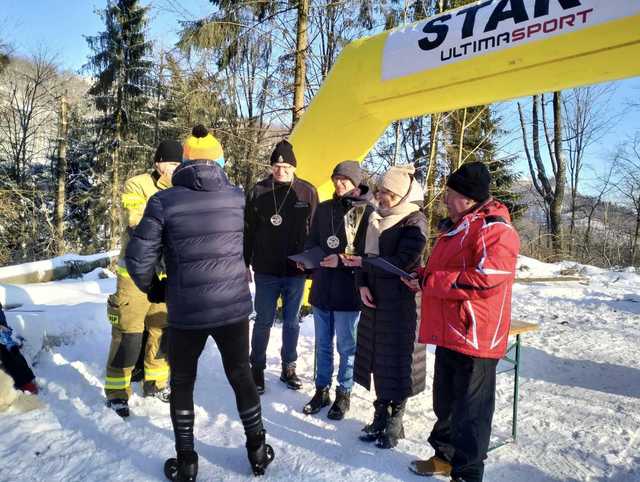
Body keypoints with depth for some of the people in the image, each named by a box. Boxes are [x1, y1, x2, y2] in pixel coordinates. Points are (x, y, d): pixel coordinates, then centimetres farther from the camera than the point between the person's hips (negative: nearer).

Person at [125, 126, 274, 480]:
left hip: (186, 312, -2)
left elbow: (138, 258, -9)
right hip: (234, 306, 2)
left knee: (182, 384, 18)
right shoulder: (237, 197, -3)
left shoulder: (164, 202, -10)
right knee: (241, 376, 20)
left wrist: (153, 288, 9)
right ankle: (257, 450, 33)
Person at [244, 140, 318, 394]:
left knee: (292, 322, 14)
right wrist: (244, 262, 1)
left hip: (296, 270, 1)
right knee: (263, 321, 9)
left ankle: (289, 367, 30)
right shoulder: (258, 191, -2)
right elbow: (248, 229, 2)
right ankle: (257, 368, 25)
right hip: (265, 270, -1)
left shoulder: (308, 192, -1)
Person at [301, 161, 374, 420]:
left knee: (347, 347, 10)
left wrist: (342, 261, -20)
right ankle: (322, 389, 33)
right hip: (322, 288, 5)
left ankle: (344, 393, 27)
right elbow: (312, 241, 15)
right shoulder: (323, 209, 9)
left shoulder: (367, 212, -7)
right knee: (323, 344, 17)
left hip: (348, 291, -5)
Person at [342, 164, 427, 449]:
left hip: (400, 303, -6)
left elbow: (402, 261, -18)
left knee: (396, 361, 3)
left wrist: (364, 263, -14)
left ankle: (394, 422, 19)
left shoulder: (415, 221, -10)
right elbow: (365, 254, 12)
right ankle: (381, 416, 27)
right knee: (377, 359, 12)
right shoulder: (377, 218, 11)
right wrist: (363, 285, -4)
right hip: (374, 298, 6)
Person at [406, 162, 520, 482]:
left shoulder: (494, 230, -17)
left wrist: (427, 281, -20)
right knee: (445, 401, 21)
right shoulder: (453, 227, 14)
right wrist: (422, 275, 4)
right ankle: (446, 456, 40)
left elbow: (485, 281, -28)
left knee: (470, 410, 6)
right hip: (449, 333, 9)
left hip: (475, 337, -9)